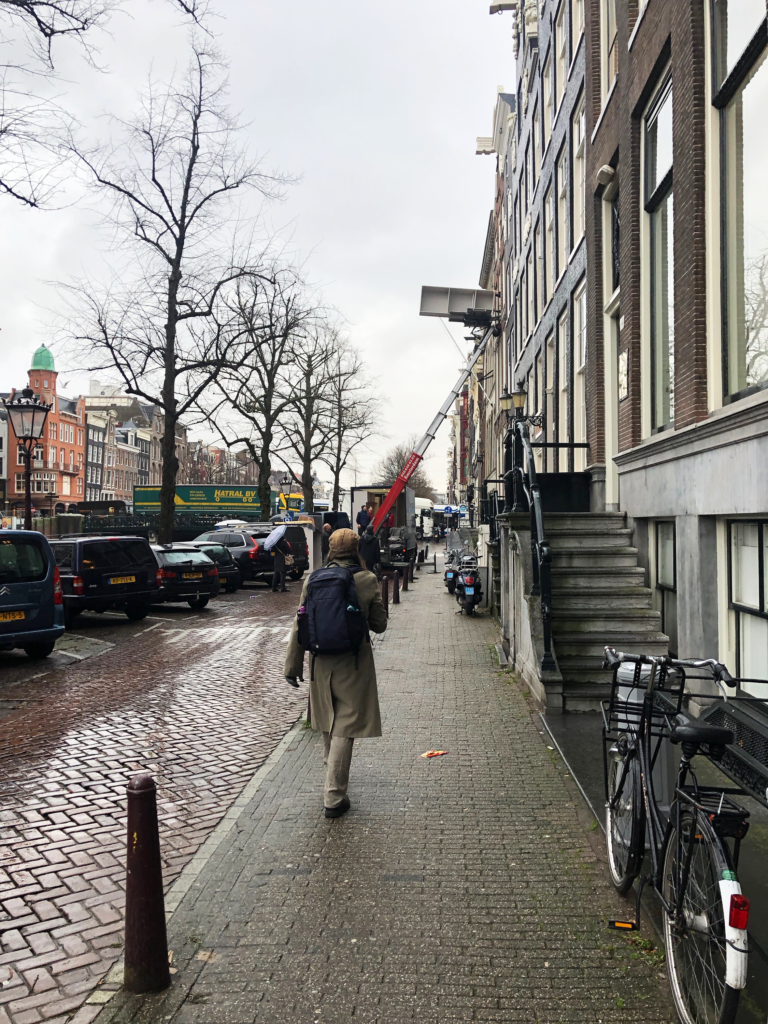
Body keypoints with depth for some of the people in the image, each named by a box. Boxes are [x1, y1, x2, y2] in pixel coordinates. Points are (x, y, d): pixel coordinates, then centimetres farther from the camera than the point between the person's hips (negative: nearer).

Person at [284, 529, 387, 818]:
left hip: (322, 661, 4)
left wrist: (293, 665, 6)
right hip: (353, 663, -3)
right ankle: (334, 797, 3)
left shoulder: (314, 579, -2)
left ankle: (332, 771, 46)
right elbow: (379, 624, -3)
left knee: (328, 723, 24)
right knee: (344, 728, 2)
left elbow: (300, 625, 0)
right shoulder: (367, 580, -9)